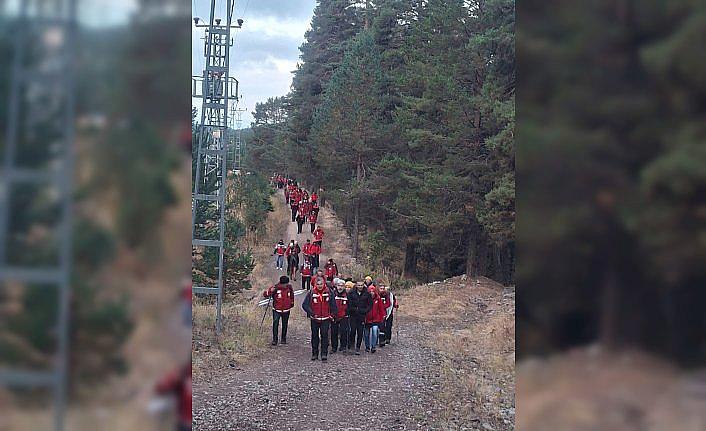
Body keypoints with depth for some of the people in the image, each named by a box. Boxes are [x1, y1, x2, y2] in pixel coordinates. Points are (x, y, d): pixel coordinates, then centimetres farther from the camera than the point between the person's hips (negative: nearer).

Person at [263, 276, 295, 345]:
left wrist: (292, 303, 26)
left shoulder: (289, 287, -3)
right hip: (277, 310, -3)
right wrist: (271, 291, -36)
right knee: (275, 323, -15)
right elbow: (265, 294, -18)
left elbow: (292, 295, 19)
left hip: (286, 310, 3)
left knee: (285, 325, 13)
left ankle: (283, 339, 28)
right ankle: (274, 339, -9)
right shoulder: (275, 288, -15)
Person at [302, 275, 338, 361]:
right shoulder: (311, 293, -3)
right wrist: (311, 313, -12)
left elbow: (334, 305, 7)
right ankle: (314, 354, 17)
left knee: (324, 336, -6)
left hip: (325, 319, -1)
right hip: (314, 319, 1)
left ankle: (324, 354, -3)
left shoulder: (329, 292, -1)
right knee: (314, 336, 9)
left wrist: (332, 315, 1)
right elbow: (305, 305, -4)